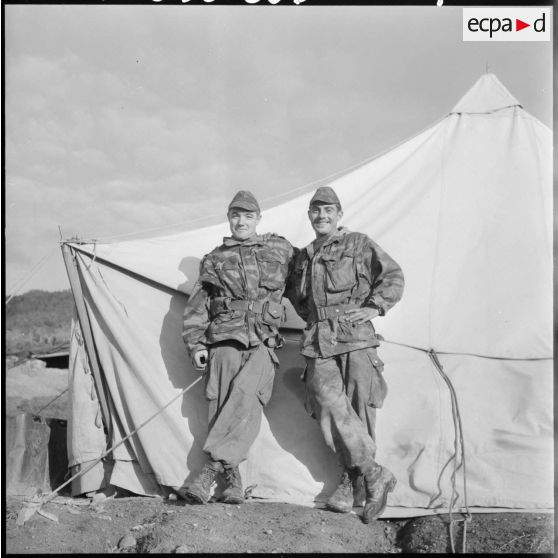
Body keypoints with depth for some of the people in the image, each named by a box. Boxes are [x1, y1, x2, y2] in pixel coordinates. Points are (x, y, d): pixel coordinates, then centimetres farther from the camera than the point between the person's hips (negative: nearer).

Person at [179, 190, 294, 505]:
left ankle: (212, 470, -27)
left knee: (245, 393, -25)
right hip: (225, 341, 1)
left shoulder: (280, 249, 15)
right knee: (223, 406, -9)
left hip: (262, 343, -1)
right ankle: (233, 479, -2)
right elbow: (197, 306, 14)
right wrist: (195, 343, 7)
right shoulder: (214, 260, 15)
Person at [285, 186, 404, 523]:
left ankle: (354, 478, 8)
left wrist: (373, 307, -5)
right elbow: (294, 295, 35)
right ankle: (375, 474, -5)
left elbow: (393, 276, 5)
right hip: (319, 343, 3)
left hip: (356, 336, -3)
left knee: (359, 407, -5)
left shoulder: (359, 245, 8)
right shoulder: (304, 257, 21)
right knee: (332, 406, -13)